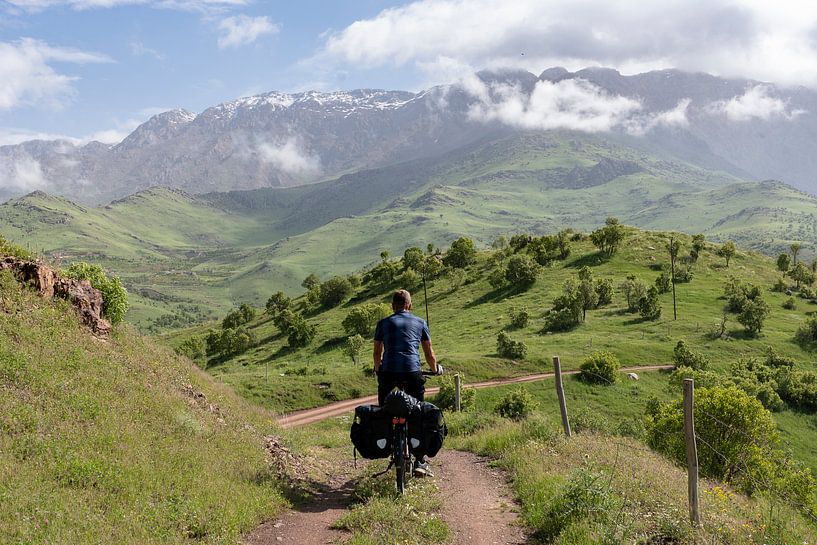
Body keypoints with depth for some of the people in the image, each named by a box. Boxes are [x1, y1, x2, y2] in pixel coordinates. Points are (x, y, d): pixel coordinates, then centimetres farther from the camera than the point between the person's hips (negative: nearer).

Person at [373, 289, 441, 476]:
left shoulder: (383, 323, 16)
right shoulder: (420, 323, 17)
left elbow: (377, 352, 22)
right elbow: (429, 353, 22)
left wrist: (378, 369, 41)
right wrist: (435, 369, 40)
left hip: (388, 372, 0)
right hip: (412, 372, 0)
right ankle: (420, 461, 3)